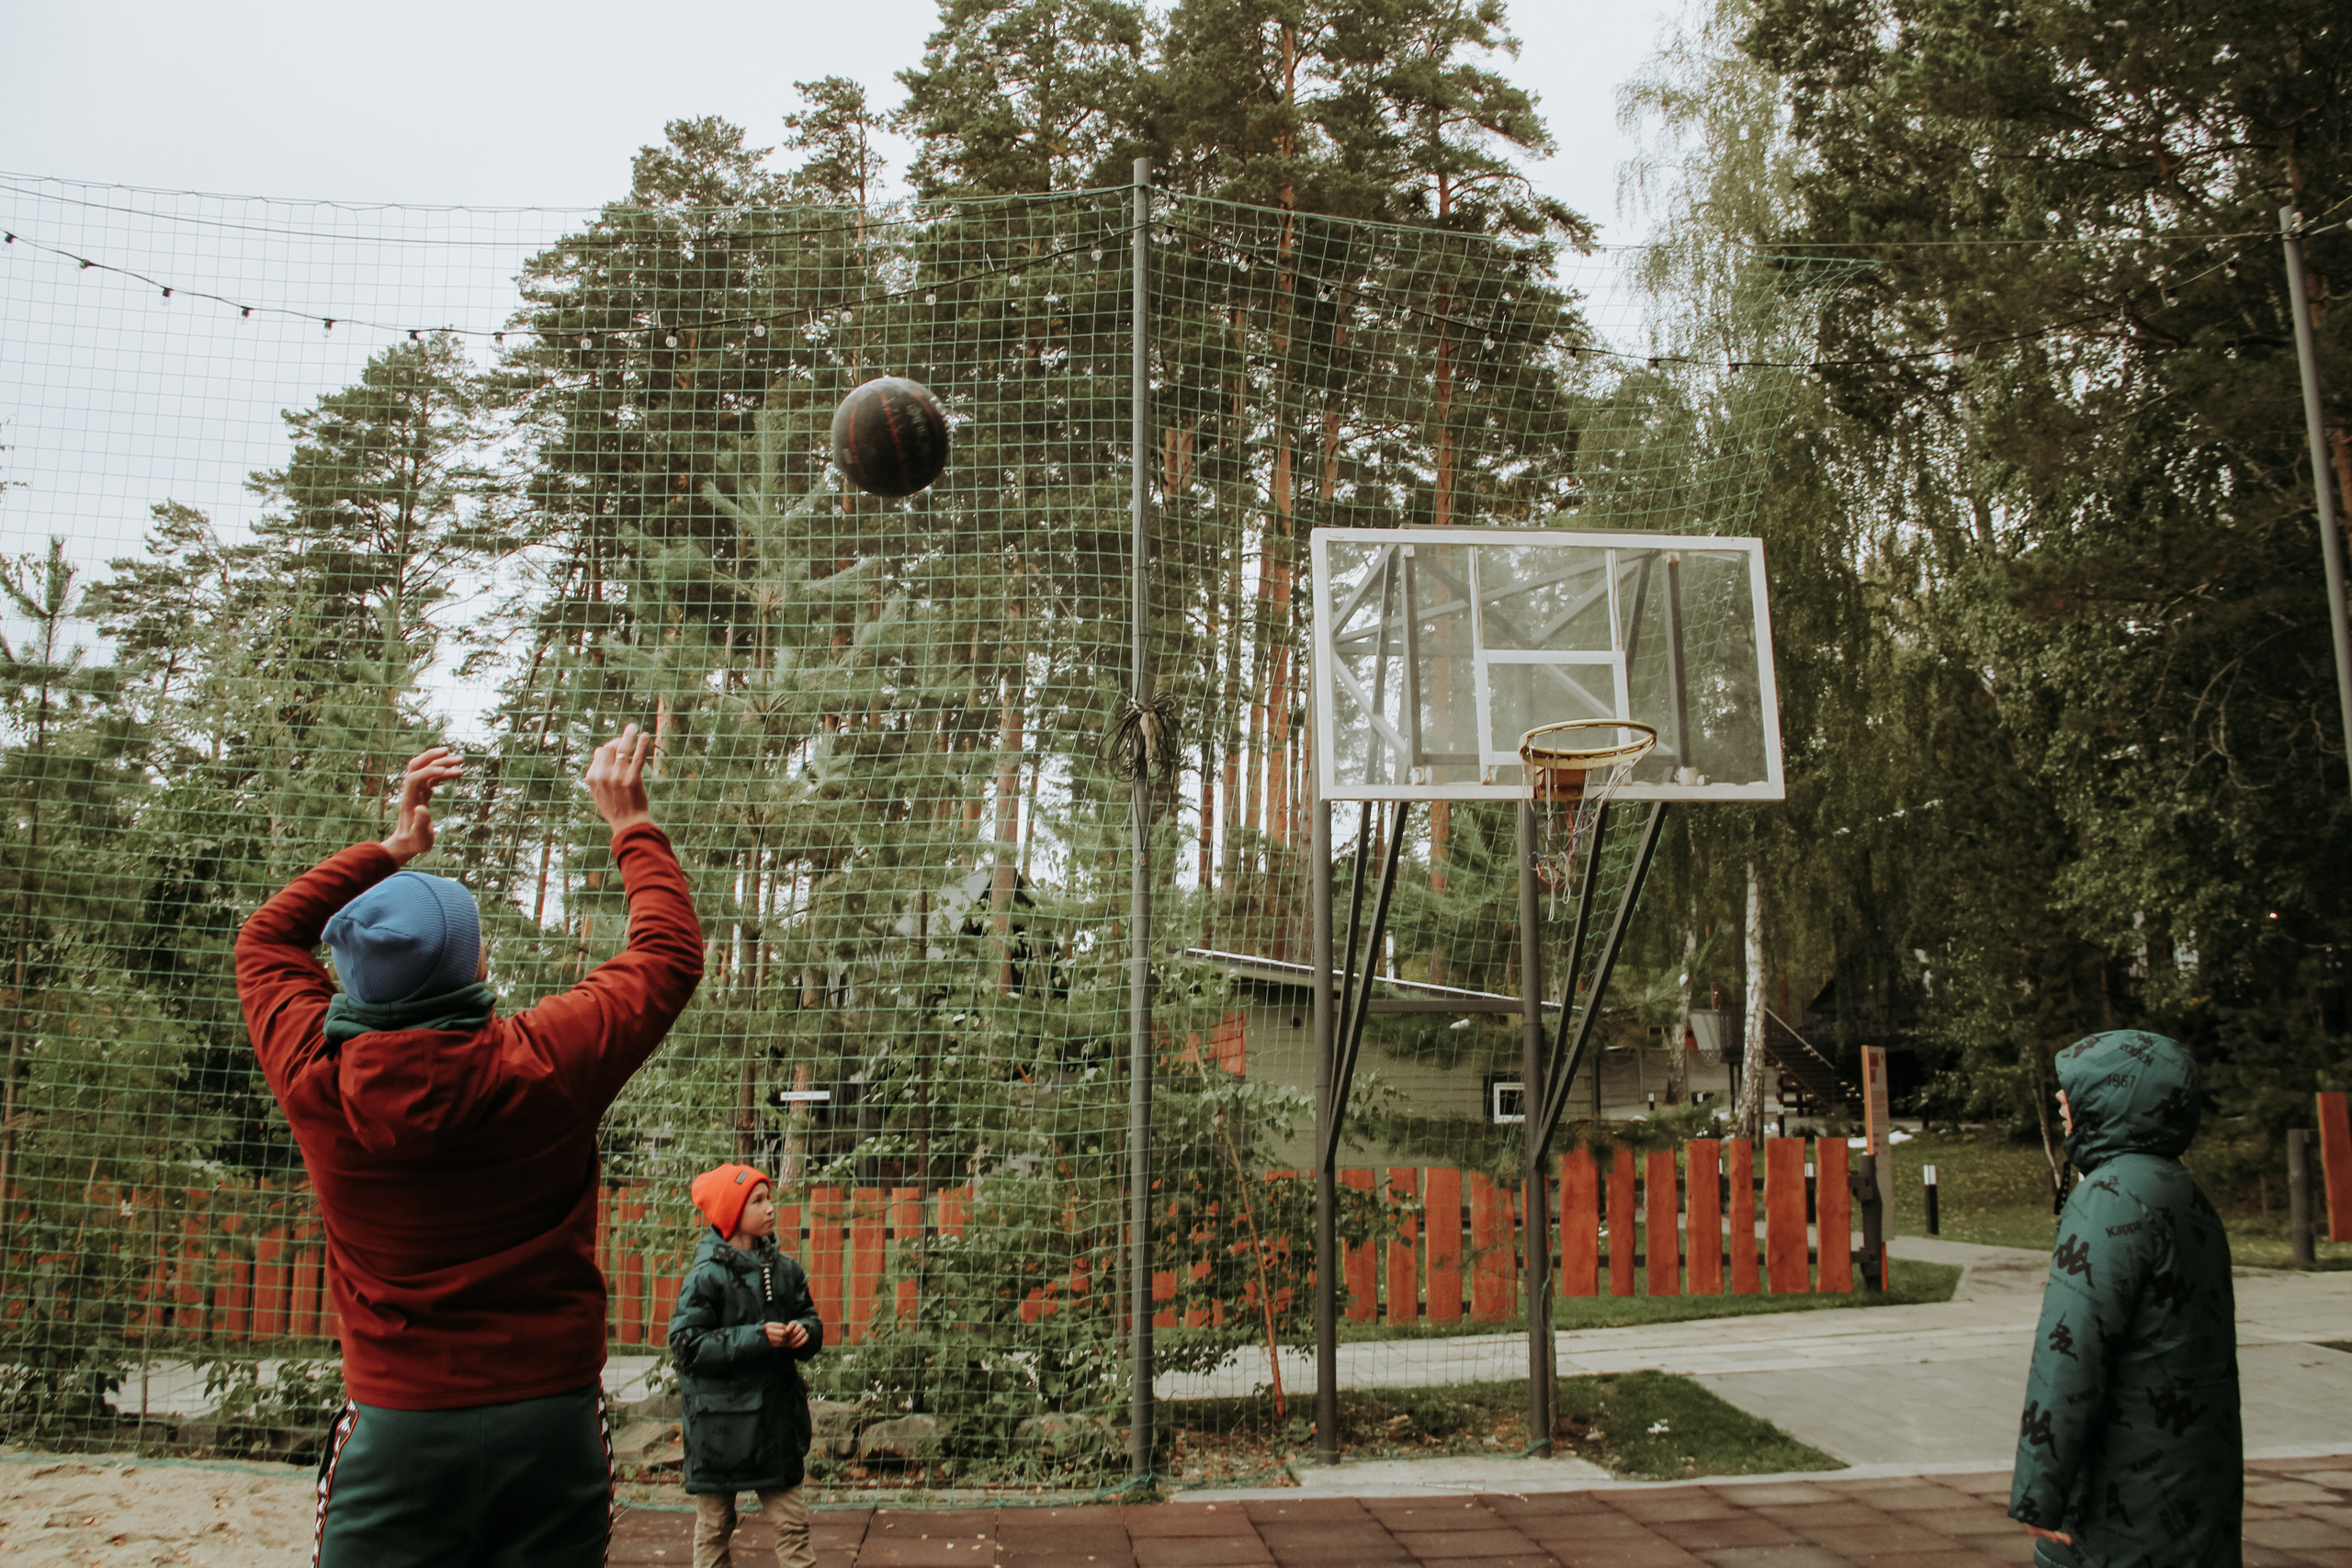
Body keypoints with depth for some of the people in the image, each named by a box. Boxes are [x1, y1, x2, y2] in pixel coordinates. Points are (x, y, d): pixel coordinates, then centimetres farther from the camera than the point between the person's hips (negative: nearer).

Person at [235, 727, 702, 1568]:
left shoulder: (316, 1080, -8)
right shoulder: (542, 1068, -15)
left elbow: (266, 937, 14)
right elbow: (669, 953, 2)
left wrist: (393, 848, 19)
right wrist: (630, 825, 13)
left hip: (396, 1427, 1)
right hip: (552, 1417, -1)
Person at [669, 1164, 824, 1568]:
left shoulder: (784, 1269, 5)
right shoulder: (706, 1275, -11)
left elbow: (810, 1319, 15)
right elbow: (687, 1345, -16)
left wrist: (805, 1332, -9)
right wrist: (756, 1338, -21)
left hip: (776, 1414, 4)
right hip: (721, 1421, -4)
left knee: (792, 1523, 6)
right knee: (714, 1525, 10)